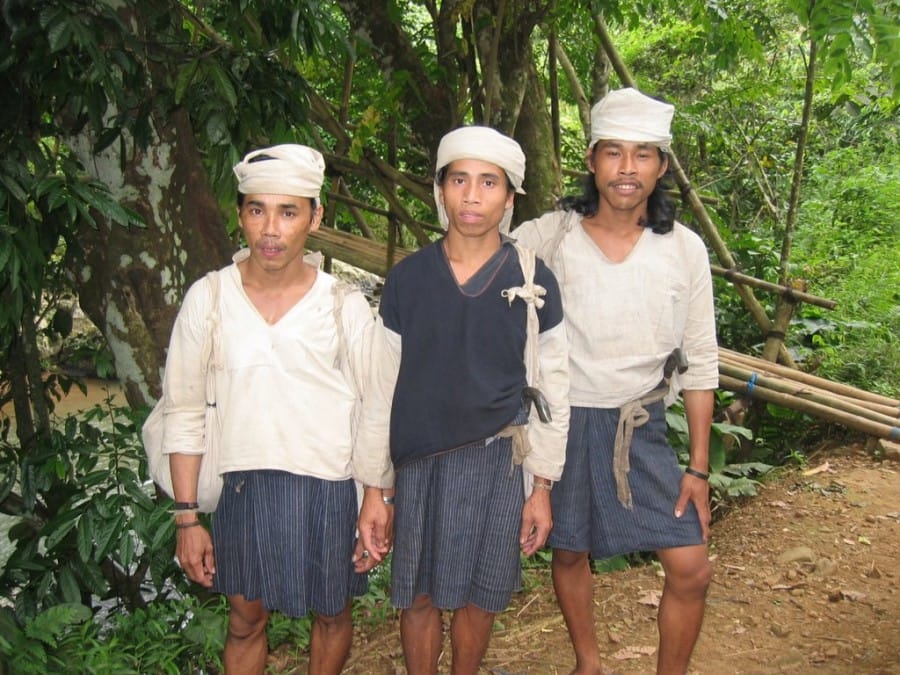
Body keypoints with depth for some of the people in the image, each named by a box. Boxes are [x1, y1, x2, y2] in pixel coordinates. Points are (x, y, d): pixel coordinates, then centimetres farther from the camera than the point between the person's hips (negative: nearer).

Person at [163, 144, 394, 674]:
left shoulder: (345, 306, -8)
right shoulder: (207, 299, -6)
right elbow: (185, 412, -1)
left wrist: (376, 503, -3)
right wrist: (187, 517, -1)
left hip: (328, 488, 0)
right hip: (242, 487, 1)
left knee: (331, 613, 17)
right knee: (246, 619, 17)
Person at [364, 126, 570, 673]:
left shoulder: (534, 283, -5)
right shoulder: (407, 279, -2)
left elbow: (553, 392, 1)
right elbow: (385, 386, 4)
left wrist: (542, 487, 0)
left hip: (497, 460, -1)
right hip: (419, 460, 1)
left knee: (478, 594, 12)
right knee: (418, 594, 11)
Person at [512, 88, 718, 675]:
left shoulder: (684, 250, -5)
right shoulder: (547, 237, -10)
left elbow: (701, 363, 1)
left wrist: (698, 468, 1)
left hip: (640, 428, 1)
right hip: (562, 422, 0)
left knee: (692, 569, -2)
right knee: (570, 554, 15)